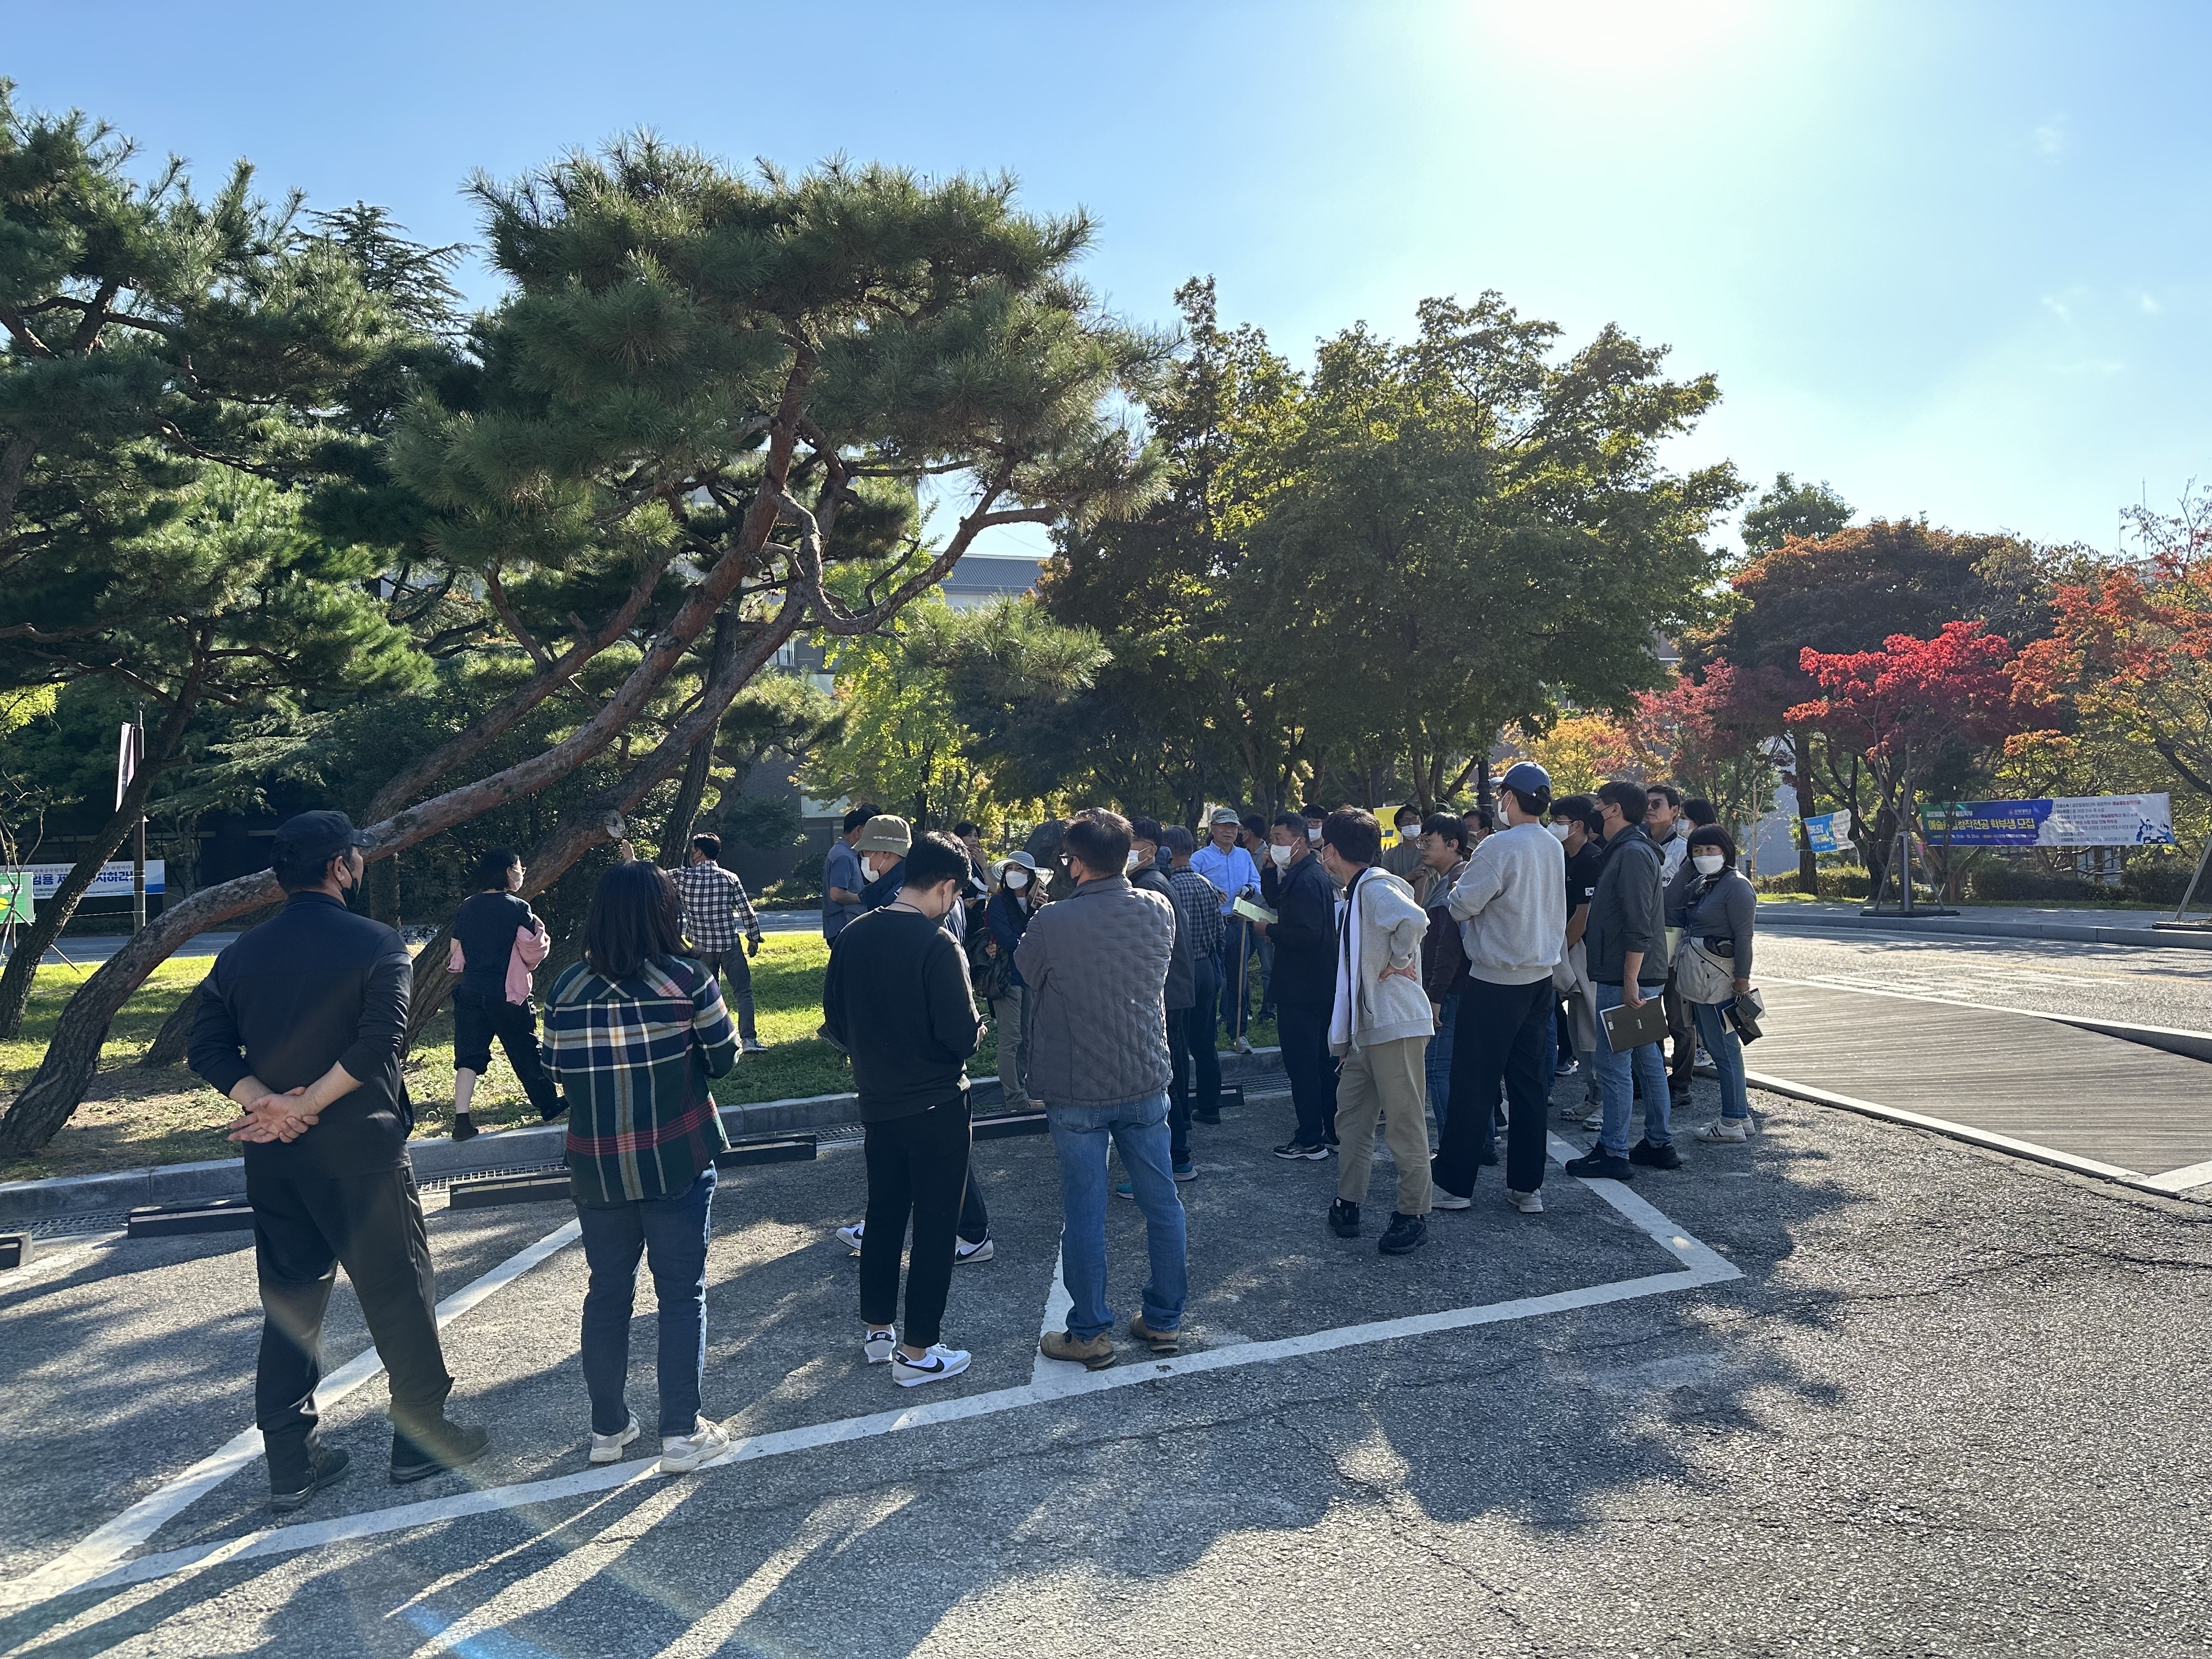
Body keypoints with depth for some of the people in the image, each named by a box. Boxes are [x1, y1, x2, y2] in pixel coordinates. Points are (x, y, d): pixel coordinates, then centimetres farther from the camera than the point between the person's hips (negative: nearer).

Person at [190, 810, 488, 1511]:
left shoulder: (241, 953, 7)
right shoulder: (378, 946, -10)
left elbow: (209, 1047, -1)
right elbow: (378, 1044, -22)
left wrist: (268, 1103, -11)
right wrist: (308, 1106, -17)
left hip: (274, 1161, 6)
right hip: (361, 1154, -5)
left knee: (289, 1303, 14)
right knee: (398, 1293, 8)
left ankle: (290, 1464, 19)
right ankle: (421, 1438, 19)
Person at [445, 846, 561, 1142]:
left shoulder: (466, 908, 4)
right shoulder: (517, 908, -12)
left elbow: (456, 952, 9)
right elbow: (535, 951, -10)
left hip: (471, 994, 4)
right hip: (507, 995, -4)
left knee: (469, 1057, 5)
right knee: (526, 1053, 11)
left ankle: (462, 1120, -5)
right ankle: (550, 1107, 25)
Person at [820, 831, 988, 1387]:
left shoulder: (854, 936, -1)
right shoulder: (936, 944, -21)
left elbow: (834, 1017, 7)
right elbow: (963, 1036, -22)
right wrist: (975, 1031, -1)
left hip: (878, 1103, 7)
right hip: (936, 1107, -7)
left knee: (884, 1214, 20)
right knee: (935, 1225, 5)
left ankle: (877, 1329, 32)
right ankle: (917, 1352, 13)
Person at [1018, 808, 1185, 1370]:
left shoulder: (1051, 924, -19)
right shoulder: (1159, 911, -6)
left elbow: (1026, 970, 2)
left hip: (1077, 1090, -3)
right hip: (1146, 1081, 4)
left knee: (1084, 1212, 7)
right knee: (1161, 1202, 14)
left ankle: (1090, 1333, 17)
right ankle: (1165, 1320, 26)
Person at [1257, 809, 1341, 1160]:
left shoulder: (1305, 880, -20)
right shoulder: (1317, 874, 13)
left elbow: (1307, 934, -27)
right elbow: (1278, 904, 19)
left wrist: (1269, 929, -14)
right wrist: (1272, 870, 6)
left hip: (1301, 989, -11)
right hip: (1322, 984, 11)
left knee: (1301, 1063, -3)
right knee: (1323, 1060, 17)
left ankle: (1310, 1140, 3)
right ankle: (1332, 1130, 26)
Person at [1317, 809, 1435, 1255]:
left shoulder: (1376, 887, -15)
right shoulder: (1356, 893, 16)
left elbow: (1413, 919, -37)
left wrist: (1399, 962, -21)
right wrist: (1341, 1036, 19)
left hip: (1395, 1026, -10)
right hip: (1362, 1027, 10)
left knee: (1404, 1123, -1)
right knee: (1352, 1116, 14)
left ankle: (1413, 1215, 9)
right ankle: (1348, 1203, 22)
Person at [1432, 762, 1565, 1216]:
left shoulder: (1500, 846, -18)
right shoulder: (1554, 848, 7)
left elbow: (1462, 904, -14)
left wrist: (1458, 885, 5)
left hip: (1496, 981, -7)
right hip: (1540, 978, 7)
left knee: (1473, 1084, 1)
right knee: (1530, 1084, 12)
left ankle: (1454, 1184, 9)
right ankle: (1527, 1187, 17)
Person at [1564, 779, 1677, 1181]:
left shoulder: (1632, 852, -16)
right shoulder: (1629, 849, 17)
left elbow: (1638, 924, -23)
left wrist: (1630, 980, -25)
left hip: (1625, 979, -11)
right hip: (1633, 977, 11)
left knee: (1614, 1064, -6)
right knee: (1647, 1059, 15)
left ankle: (1614, 1153, -1)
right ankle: (1659, 1144, 23)